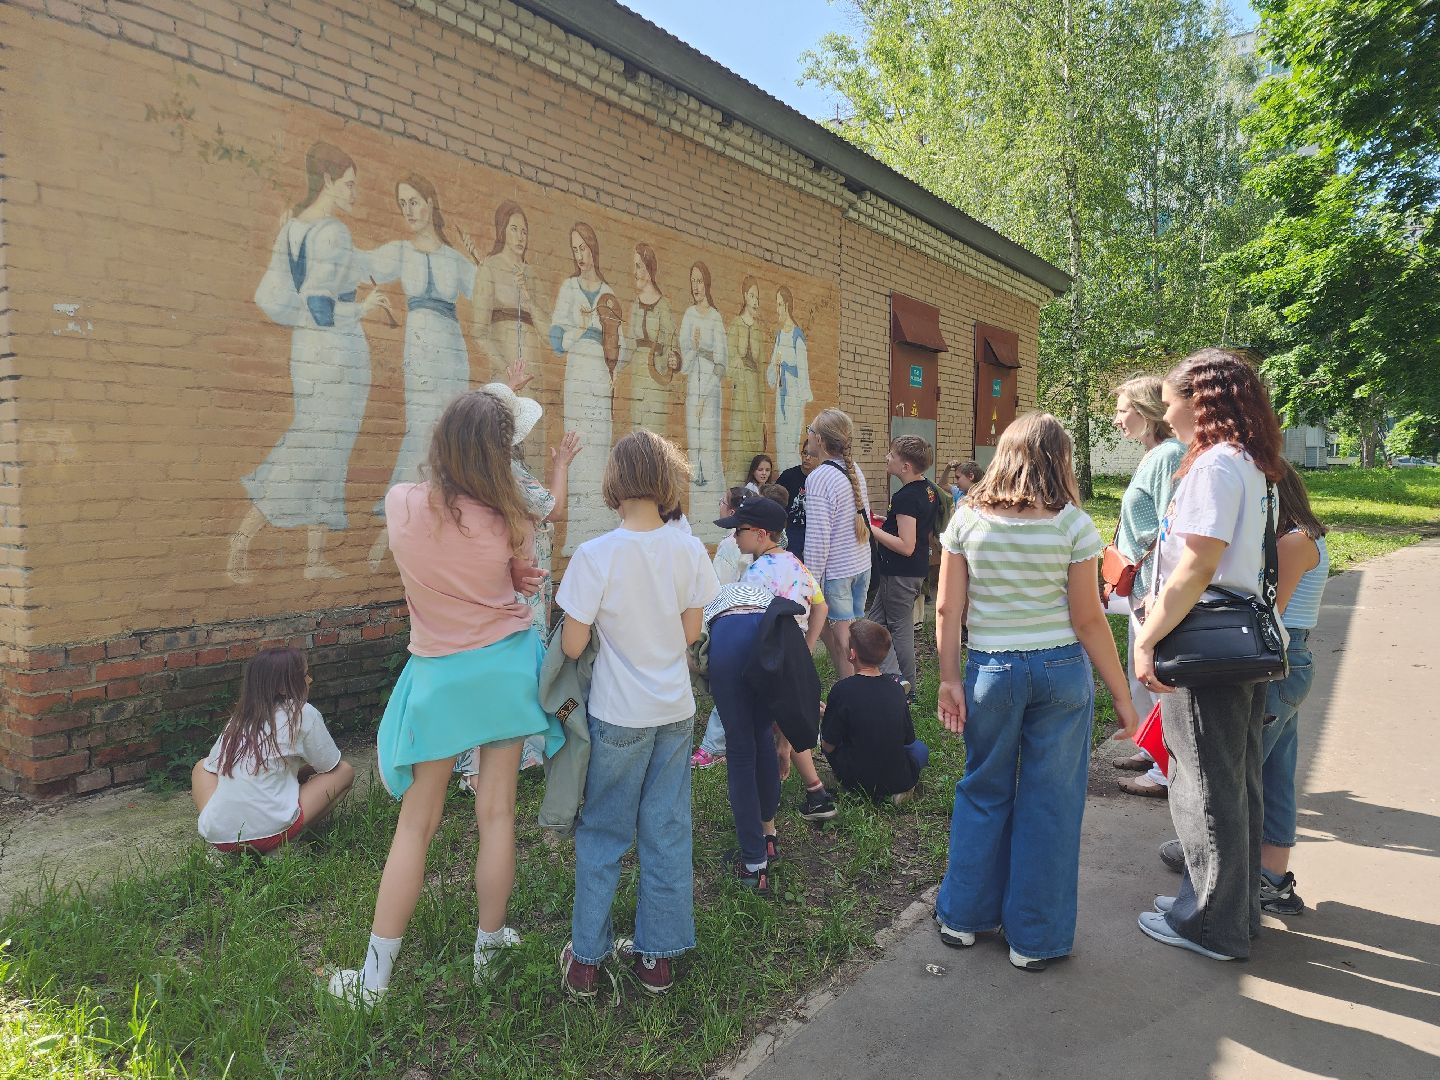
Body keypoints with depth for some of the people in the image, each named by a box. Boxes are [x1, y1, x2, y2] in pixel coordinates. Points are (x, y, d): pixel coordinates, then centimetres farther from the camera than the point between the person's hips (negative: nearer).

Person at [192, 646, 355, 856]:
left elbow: (212, 765, 20)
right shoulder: (303, 714, -3)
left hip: (217, 836, 5)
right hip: (269, 833, -5)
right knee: (345, 771, 11)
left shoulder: (239, 717, 11)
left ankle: (220, 852, 13)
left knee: (201, 766, 32)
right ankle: (287, 844, 0)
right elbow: (329, 765, 5)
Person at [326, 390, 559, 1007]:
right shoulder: (509, 521, -14)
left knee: (416, 823, 10)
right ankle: (490, 946, 28)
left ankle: (374, 976, 19)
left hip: (439, 674, 1)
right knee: (497, 811, 11)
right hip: (506, 664, 0)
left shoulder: (400, 505, -11)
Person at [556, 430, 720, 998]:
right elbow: (691, 631, 1)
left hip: (618, 716, -3)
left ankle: (586, 958, 25)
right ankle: (658, 955, 27)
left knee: (602, 834, 14)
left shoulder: (595, 555, -19)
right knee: (667, 832, 15)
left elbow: (573, 645, -15)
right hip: (675, 711, 3)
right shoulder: (688, 548, -8)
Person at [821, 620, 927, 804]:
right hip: (899, 780, 2)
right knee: (920, 748, 33)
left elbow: (829, 745, -9)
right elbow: (908, 739, 7)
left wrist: (829, 715, 12)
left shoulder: (842, 690, -17)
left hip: (858, 783, -1)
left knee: (822, 730, 22)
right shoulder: (896, 688, -4)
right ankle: (900, 788, 3)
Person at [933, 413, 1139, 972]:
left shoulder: (967, 519, -2)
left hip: (992, 672, 2)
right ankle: (1035, 938, 22)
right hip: (1062, 671, -1)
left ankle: (963, 916, 28)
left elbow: (948, 608, -3)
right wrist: (1122, 696, 0)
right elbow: (1088, 620, -8)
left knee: (983, 793, 17)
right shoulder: (1072, 524, -8)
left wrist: (949, 678, 4)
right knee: (1049, 802, 10)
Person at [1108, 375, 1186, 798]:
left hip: (1158, 587, -10)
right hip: (1143, 586, 10)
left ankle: (1166, 773, 10)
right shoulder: (1153, 455, 13)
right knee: (1140, 673, 20)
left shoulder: (1169, 455, -17)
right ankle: (1154, 751, 35)